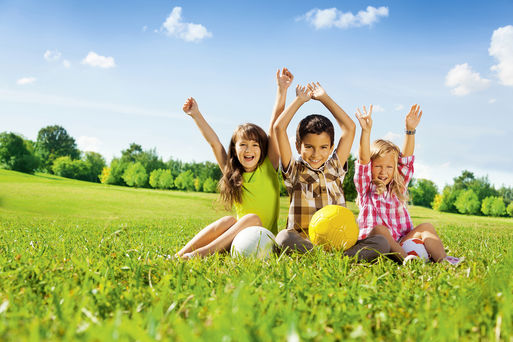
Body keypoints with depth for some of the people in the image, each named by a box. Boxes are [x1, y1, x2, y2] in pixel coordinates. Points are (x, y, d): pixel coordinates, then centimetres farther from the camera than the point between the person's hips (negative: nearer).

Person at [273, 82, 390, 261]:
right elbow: (279, 127, 0)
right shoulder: (294, 171, 7)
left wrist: (324, 98, 18)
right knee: (284, 237, -37)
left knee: (381, 242, -22)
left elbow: (349, 127, 14)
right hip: (302, 242, -3)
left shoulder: (334, 168, 16)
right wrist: (300, 100, 14)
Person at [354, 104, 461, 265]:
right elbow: (363, 162, -9)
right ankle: (406, 259, -53)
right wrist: (366, 131, -21)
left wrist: (410, 130, -4)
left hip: (401, 243, 4)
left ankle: (442, 259, -41)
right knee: (379, 229, -33)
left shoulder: (398, 187, 16)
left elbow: (406, 159, 7)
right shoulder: (366, 188, 6)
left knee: (426, 227, -18)